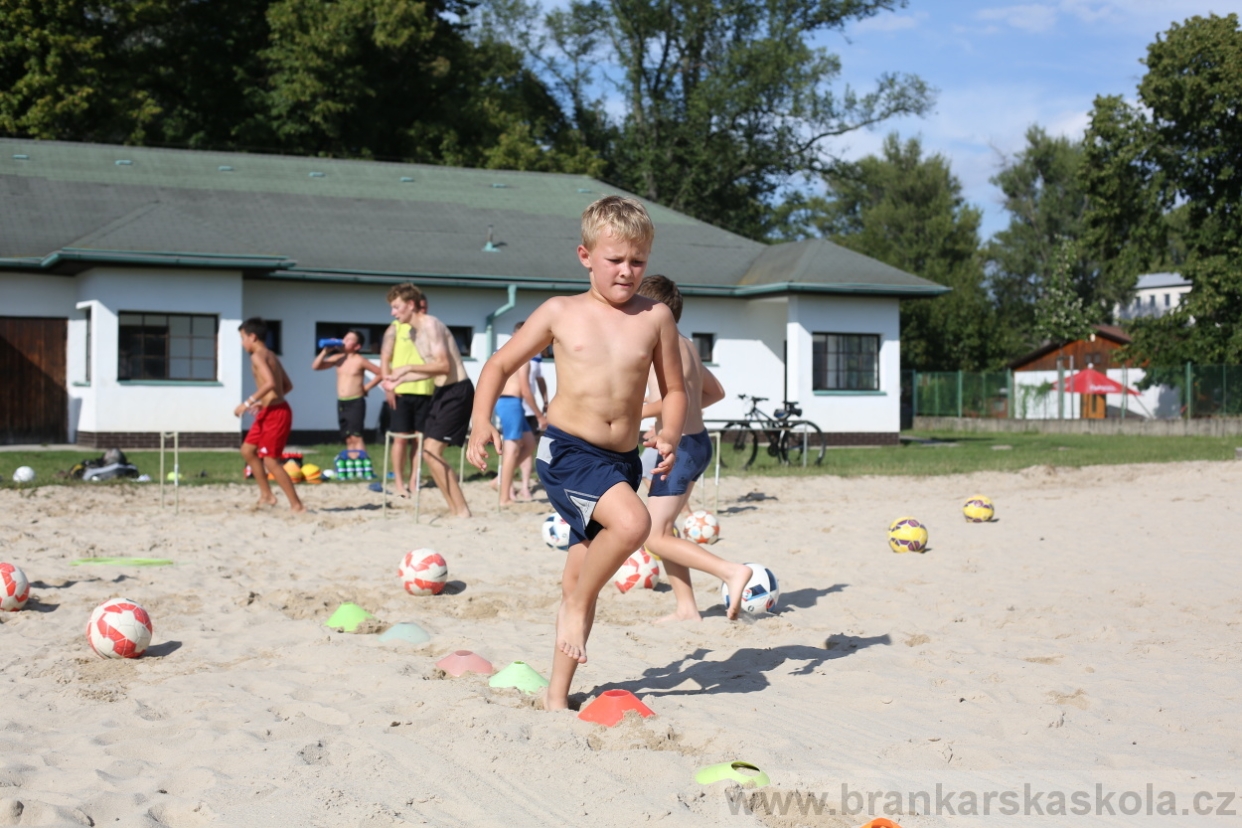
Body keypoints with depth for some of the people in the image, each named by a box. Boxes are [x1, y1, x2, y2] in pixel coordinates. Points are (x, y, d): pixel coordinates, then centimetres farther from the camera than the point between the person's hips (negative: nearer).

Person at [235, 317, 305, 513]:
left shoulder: (258, 356, -12)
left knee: (271, 461, -6)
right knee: (247, 450, 18)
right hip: (269, 412, 10)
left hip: (275, 414, -10)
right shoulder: (270, 355, 16)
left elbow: (270, 383, -28)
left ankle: (297, 505, -4)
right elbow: (287, 385, 19)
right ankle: (266, 495, 21)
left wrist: (248, 403, -25)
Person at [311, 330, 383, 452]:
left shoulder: (360, 361, -7)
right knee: (348, 438, 6)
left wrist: (367, 387, -5)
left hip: (356, 403, -6)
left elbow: (381, 373, -5)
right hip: (341, 403, 6)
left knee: (356, 436, -12)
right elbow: (315, 367, 5)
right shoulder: (338, 358, 8)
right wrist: (326, 351, -6)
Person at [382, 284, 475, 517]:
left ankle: (463, 512, -12)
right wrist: (399, 380, 17)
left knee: (432, 450, -16)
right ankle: (456, 510, 15)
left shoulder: (430, 325, -15)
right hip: (442, 392, 10)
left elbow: (443, 365, -24)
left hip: (456, 392, -10)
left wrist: (408, 367, -23)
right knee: (429, 451, 10)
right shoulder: (414, 331, 14)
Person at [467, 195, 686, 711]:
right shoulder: (561, 313, 1)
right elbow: (500, 365, 9)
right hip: (566, 450, -3)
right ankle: (577, 607, -5)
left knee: (582, 577, 9)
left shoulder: (656, 318, 6)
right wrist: (482, 423, -6)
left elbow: (674, 390, 13)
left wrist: (669, 436, -6)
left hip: (621, 461, 4)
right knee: (633, 521, -30)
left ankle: (557, 696, 20)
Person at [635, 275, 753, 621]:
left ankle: (732, 571, -14)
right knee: (661, 528, 15)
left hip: (682, 447, -10)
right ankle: (686, 608, 15)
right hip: (696, 441, 10)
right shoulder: (686, 345, 13)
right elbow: (716, 392, 23)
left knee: (656, 537, -6)